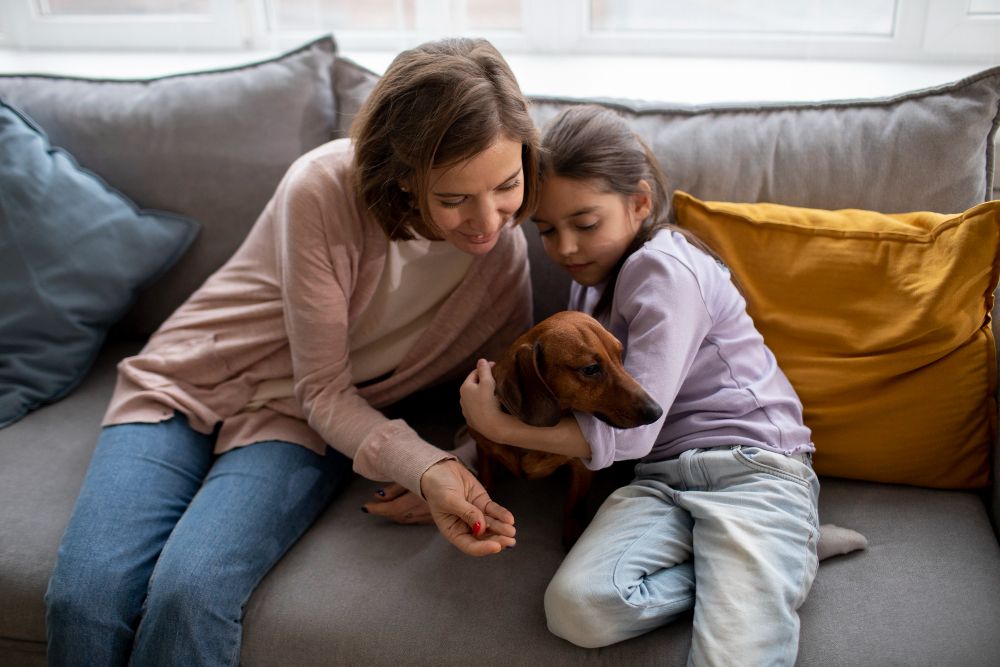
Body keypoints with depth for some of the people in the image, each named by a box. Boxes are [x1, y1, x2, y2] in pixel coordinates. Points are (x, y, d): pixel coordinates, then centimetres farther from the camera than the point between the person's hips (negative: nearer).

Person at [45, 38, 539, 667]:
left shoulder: (507, 251, -11)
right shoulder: (324, 190, -23)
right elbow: (324, 391, -18)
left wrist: (439, 479, -19)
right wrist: (425, 466, -34)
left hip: (295, 424, 1)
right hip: (187, 383, -1)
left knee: (193, 590, -27)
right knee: (87, 591, -23)